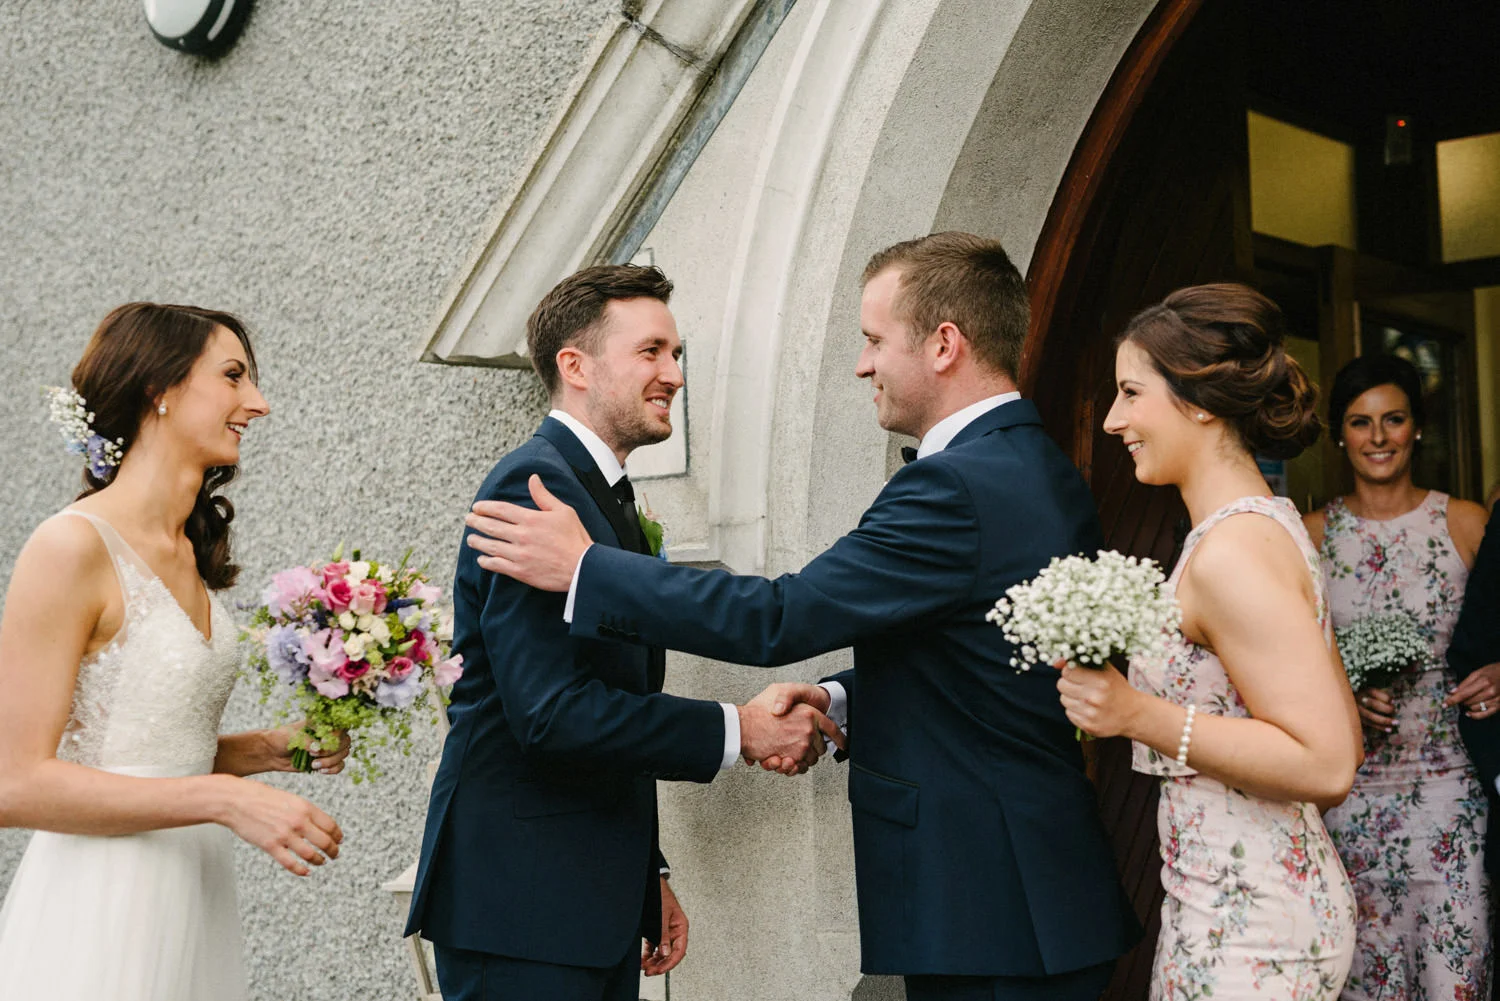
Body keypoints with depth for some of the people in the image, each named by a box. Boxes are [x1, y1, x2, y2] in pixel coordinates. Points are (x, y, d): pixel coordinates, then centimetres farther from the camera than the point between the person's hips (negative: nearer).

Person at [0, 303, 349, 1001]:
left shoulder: (191, 557, 8)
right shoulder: (74, 546, -14)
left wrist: (270, 749, 1)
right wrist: (224, 798, -21)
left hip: (193, 902, 7)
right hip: (100, 915, -7)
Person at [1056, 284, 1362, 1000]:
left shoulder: (1231, 554, -21)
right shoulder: (1268, 524, 9)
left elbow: (1327, 763, -25)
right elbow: (1342, 726, 12)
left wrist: (1140, 715, -25)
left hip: (1246, 934, -9)